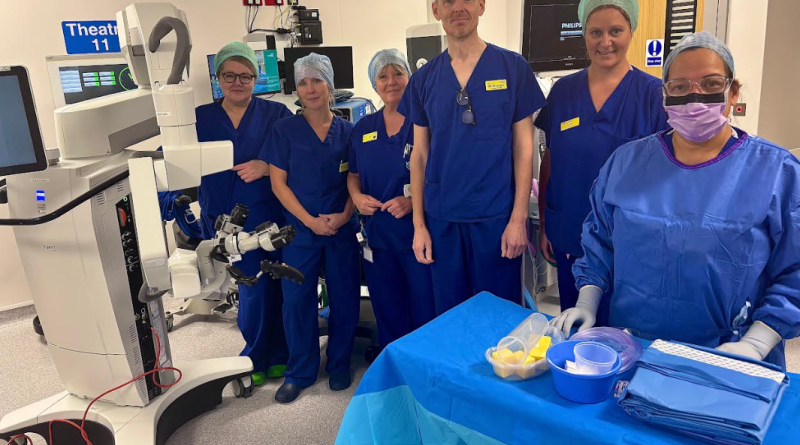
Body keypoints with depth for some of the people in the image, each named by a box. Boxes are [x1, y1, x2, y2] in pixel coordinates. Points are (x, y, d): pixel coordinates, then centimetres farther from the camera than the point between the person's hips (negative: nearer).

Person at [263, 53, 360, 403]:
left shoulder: (347, 131, 4)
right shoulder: (284, 130, -1)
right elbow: (278, 182, -3)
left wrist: (345, 214, -10)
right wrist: (309, 220, -12)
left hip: (341, 229, 1)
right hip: (300, 229, -1)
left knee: (345, 297, 7)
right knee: (297, 300, 4)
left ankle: (339, 365, 27)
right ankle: (299, 373, 21)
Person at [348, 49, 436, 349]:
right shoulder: (363, 128, 10)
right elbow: (353, 174, 19)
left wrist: (413, 201, -22)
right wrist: (357, 197, -2)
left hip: (419, 235, -5)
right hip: (378, 237, 5)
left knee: (428, 317, 3)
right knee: (389, 316, 17)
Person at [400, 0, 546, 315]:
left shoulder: (513, 68, -2)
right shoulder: (424, 79, 5)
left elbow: (523, 147, -2)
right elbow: (419, 155, 7)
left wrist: (518, 218, -8)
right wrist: (418, 224, 3)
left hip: (497, 215, -2)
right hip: (441, 217, 2)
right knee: (450, 314, 14)